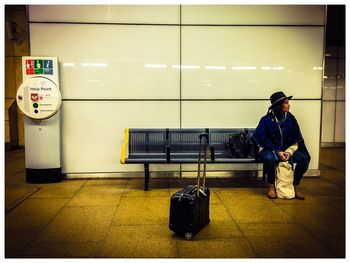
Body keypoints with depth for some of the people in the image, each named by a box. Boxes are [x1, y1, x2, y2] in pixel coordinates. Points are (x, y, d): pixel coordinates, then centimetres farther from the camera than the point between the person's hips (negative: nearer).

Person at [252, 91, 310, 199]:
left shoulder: (290, 119, 0)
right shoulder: (266, 120, -11)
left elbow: (296, 139, 3)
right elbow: (262, 139, -13)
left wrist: (289, 152, -15)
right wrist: (277, 152, -21)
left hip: (287, 150, 4)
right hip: (270, 149, -4)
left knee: (304, 158, -20)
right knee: (269, 158, -37)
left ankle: (295, 185, 1)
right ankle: (271, 185, -12)